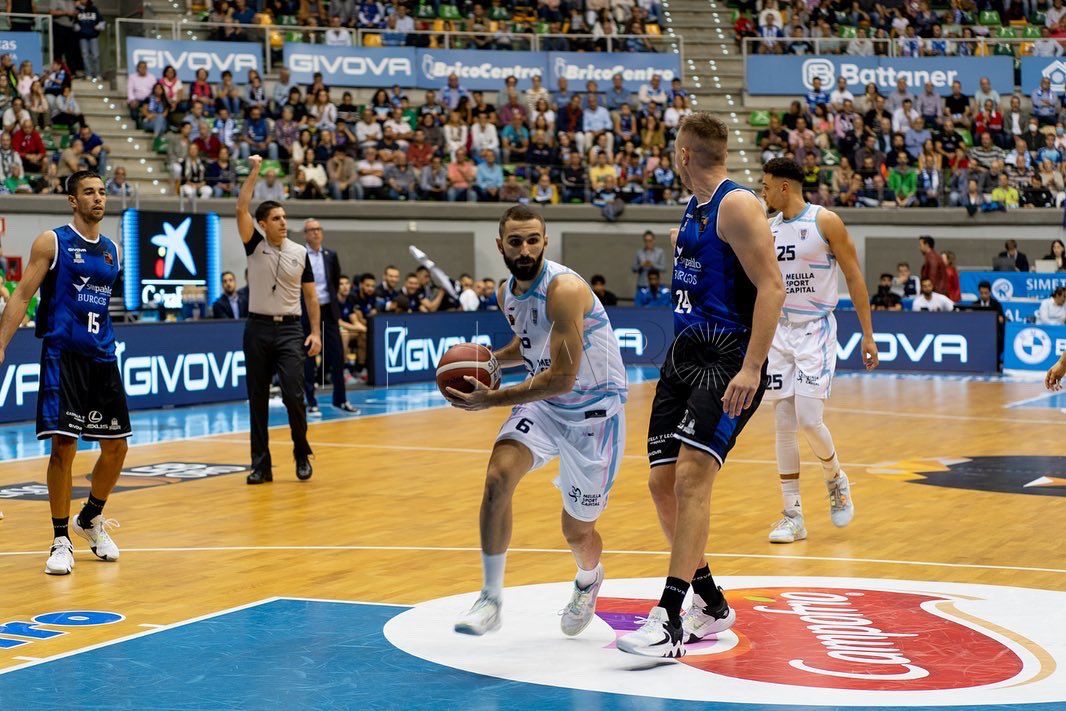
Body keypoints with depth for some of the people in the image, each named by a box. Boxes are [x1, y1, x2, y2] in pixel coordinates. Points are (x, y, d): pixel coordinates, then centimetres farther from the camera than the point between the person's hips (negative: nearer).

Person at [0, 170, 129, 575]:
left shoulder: (113, 250, 12)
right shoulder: (52, 242, -3)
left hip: (102, 356, 6)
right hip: (62, 355, -6)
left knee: (116, 446, 7)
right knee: (63, 445, -9)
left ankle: (91, 519, 31)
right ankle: (61, 541, 2)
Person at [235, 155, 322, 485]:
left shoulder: (300, 253, 5)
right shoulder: (255, 246, 2)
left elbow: (310, 296, 8)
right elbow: (241, 209, -11)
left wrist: (315, 332, 0)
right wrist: (254, 172, -11)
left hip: (290, 329, 0)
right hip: (258, 327, 0)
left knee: (293, 395, -9)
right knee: (257, 399, 3)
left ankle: (302, 455, 10)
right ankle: (261, 464, 8)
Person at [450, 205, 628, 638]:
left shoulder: (564, 290, -27)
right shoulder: (507, 294, -1)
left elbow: (562, 378, -30)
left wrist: (492, 400, -30)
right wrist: (492, 360, 0)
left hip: (594, 408, -6)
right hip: (544, 403, 6)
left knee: (577, 531, 6)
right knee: (498, 476, -22)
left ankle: (589, 579, 44)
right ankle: (491, 598, -11)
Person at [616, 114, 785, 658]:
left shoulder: (737, 206, -12)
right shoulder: (692, 212, 17)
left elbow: (771, 287, -19)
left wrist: (752, 368, -25)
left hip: (729, 360, -10)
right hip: (684, 354, 10)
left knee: (692, 475, -20)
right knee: (662, 481, 5)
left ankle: (670, 621, -21)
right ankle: (711, 606, 19)